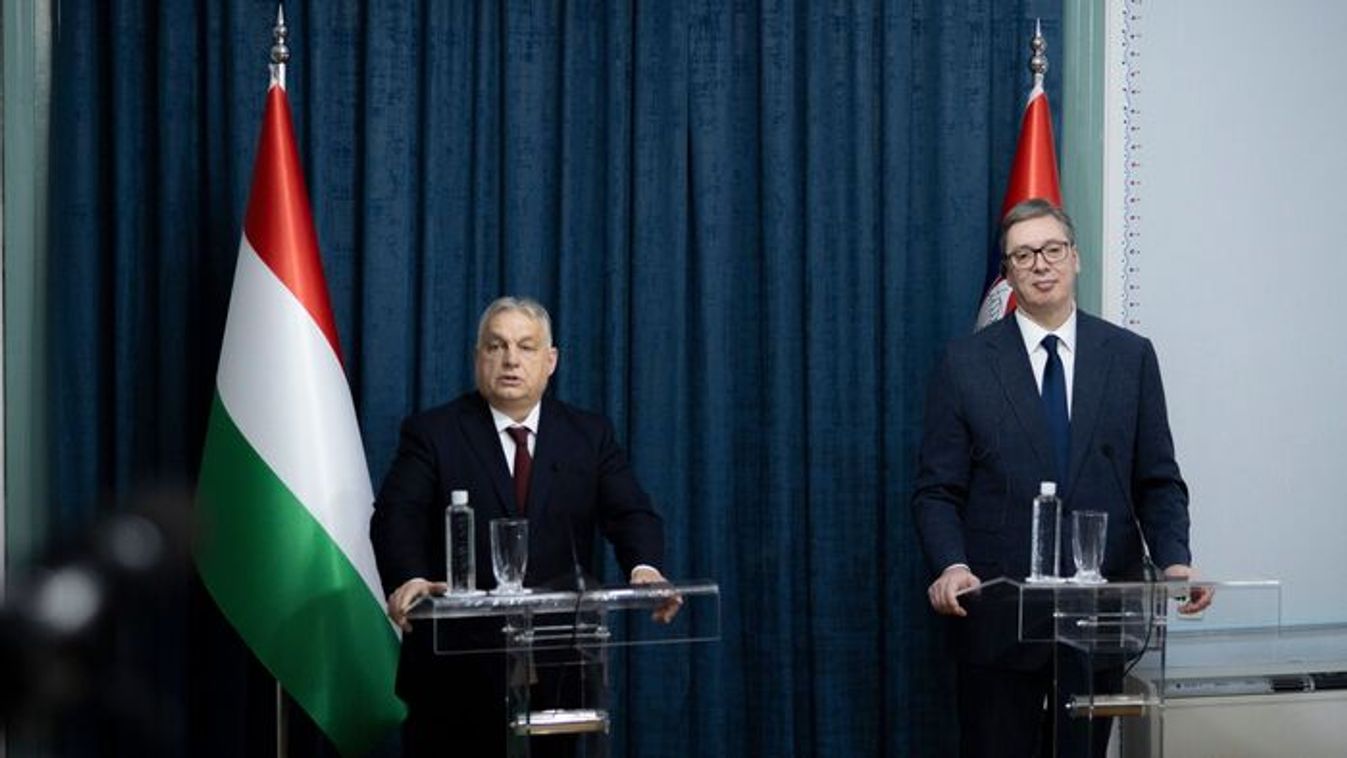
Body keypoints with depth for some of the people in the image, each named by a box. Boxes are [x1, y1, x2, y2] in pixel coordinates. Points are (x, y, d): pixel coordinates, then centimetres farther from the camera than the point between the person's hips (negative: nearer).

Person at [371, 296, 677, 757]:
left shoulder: (589, 436, 10)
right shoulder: (432, 433, 2)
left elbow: (630, 513, 0)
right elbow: (397, 517, -10)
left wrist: (645, 568, -23)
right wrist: (408, 580, -31)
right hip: (456, 668, -2)